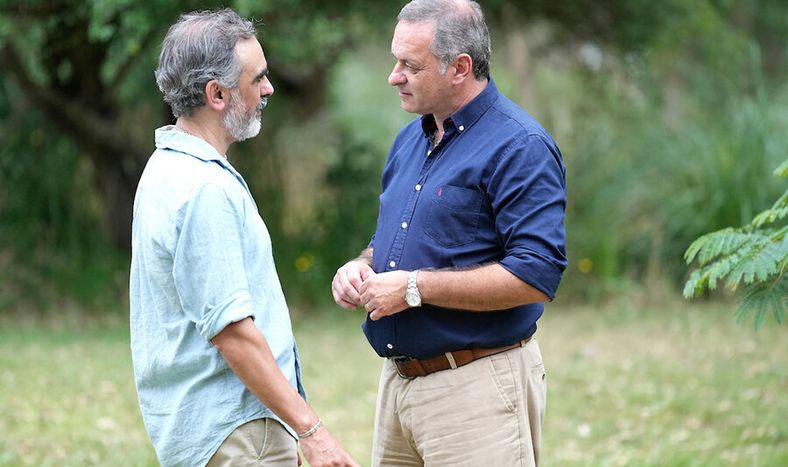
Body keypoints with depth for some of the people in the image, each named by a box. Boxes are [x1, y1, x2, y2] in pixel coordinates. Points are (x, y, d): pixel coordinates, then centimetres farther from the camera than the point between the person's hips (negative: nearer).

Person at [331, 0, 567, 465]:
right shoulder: (410, 140, 14)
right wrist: (360, 267, 2)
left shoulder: (520, 147, -13)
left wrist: (415, 287, -20)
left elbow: (537, 276, -22)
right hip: (398, 382, 8)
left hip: (477, 389, -8)